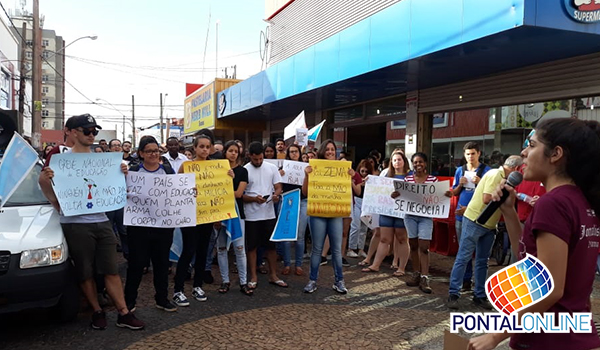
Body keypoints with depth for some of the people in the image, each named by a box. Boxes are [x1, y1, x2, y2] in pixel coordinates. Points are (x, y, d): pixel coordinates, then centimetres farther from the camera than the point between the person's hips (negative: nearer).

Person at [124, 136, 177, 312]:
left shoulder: (168, 171, 8)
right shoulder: (133, 171, 1)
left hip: (164, 225, 3)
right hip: (139, 225, -2)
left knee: (162, 262, 11)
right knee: (137, 262, 4)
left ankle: (162, 299, 25)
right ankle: (129, 299, 20)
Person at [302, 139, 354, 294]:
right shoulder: (315, 169, 1)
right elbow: (305, 192, -2)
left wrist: (350, 177, -9)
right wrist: (307, 175, -14)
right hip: (317, 213, -1)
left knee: (337, 249, 6)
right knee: (317, 248, 4)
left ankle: (339, 281, 17)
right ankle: (313, 281, 15)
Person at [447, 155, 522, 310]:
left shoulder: (503, 177, 11)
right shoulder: (495, 175, -15)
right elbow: (487, 198, -24)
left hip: (489, 225, 9)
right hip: (474, 221, -9)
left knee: (482, 262, 12)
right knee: (462, 258, -3)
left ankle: (479, 296, 20)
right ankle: (453, 294, 3)